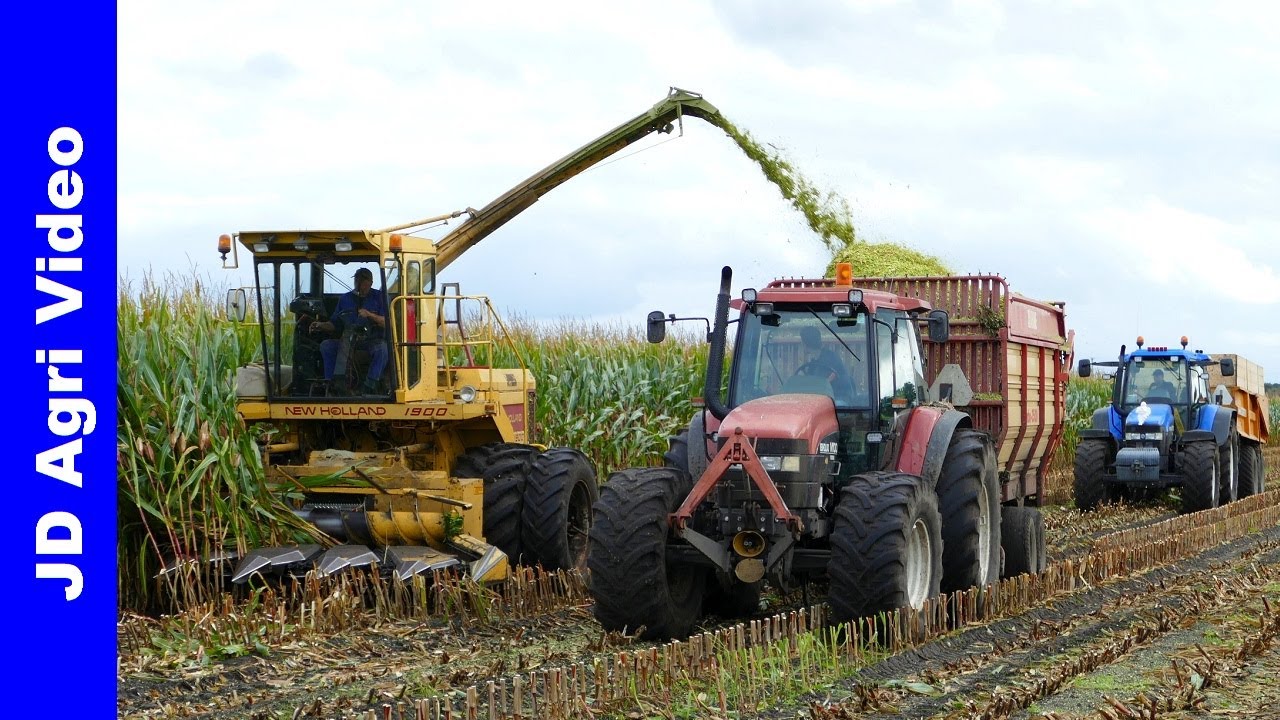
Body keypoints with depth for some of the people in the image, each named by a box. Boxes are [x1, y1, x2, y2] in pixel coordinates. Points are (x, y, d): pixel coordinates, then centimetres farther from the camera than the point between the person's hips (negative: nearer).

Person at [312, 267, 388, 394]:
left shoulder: (379, 297, 4)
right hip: (348, 340, 3)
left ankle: (370, 386, -37)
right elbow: (335, 324, 15)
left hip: (372, 340, -3)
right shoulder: (345, 299, 14)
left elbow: (387, 323, -6)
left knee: (382, 349, -37)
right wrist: (322, 326, -4)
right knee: (326, 345, -20)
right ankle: (329, 383, -20)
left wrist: (370, 315, -20)